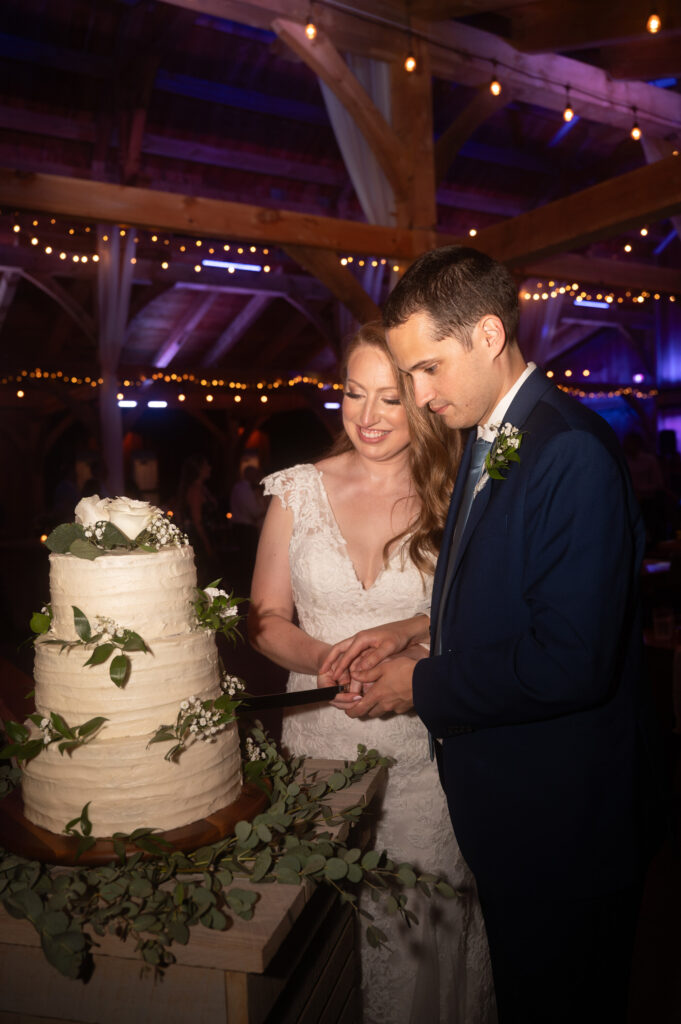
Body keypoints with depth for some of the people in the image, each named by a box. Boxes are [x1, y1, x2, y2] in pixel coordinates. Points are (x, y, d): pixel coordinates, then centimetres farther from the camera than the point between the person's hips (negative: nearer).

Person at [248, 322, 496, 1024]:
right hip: (318, 740, 2)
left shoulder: (456, 500, -3)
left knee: (417, 934, 9)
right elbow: (266, 618, 2)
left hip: (422, 752, -1)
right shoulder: (298, 491, 0)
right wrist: (327, 660, -15)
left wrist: (410, 633, -20)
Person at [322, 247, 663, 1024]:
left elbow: (572, 661, -29)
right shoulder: (486, 441, 6)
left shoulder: (573, 453, -24)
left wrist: (423, 686, -18)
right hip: (501, 806, 9)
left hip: (562, 820, -8)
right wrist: (410, 632, 0)